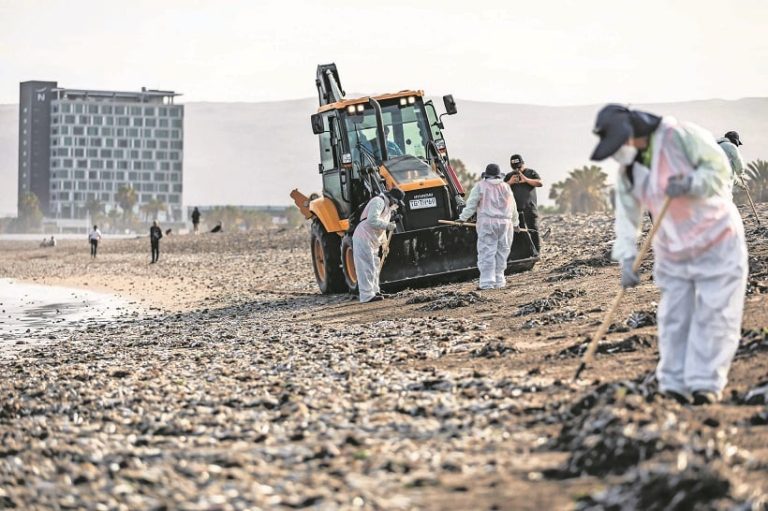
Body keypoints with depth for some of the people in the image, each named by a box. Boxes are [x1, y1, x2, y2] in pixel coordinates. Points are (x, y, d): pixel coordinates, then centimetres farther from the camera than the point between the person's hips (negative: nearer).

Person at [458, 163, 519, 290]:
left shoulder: (480, 186, 1)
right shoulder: (505, 187, 14)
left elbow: (471, 204, -3)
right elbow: (513, 208, 22)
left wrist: (463, 218, 6)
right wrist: (515, 223, 35)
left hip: (487, 223, -4)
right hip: (505, 222, 4)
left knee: (487, 252, -3)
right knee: (502, 252, 10)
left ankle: (487, 282, -8)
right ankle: (499, 281, 13)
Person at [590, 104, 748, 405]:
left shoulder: (681, 136, -18)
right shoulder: (627, 170, 0)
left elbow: (719, 168, -16)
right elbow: (627, 215, 0)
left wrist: (690, 185, -31)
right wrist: (626, 259, -8)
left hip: (716, 241, -5)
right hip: (673, 252, 5)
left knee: (714, 313, -6)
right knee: (673, 317, 1)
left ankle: (706, 384, -4)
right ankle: (674, 383, 5)